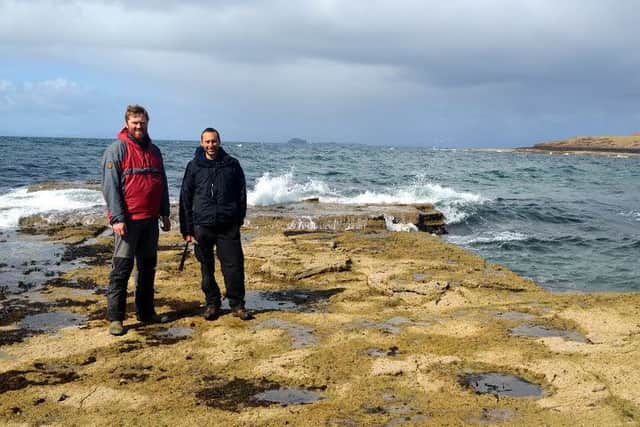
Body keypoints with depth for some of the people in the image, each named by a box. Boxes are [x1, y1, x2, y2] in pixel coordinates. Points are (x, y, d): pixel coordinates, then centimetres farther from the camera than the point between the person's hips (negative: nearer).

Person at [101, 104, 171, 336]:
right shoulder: (117, 149, -5)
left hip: (150, 219, 6)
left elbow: (162, 185, 19)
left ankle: (146, 312, 22)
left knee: (148, 267, 12)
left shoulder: (154, 151, 13)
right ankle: (115, 318, 2)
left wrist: (165, 214, 14)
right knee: (122, 268, -4)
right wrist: (117, 218, -18)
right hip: (127, 220, -6)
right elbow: (110, 186, -11)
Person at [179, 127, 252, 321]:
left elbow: (241, 194, 10)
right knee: (207, 268, 8)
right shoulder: (194, 167, 4)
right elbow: (185, 198, 5)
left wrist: (238, 219, 5)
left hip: (228, 226, 0)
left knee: (234, 265, -3)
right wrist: (186, 229, 1)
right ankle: (212, 304, 21)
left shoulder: (232, 165, 5)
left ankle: (237, 304, 9)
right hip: (202, 225, 1)